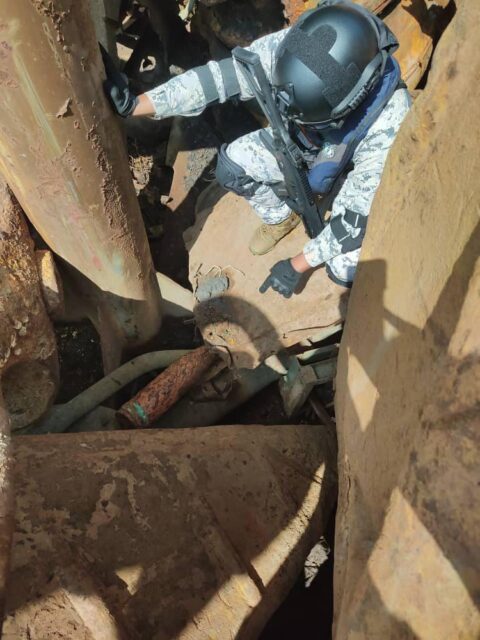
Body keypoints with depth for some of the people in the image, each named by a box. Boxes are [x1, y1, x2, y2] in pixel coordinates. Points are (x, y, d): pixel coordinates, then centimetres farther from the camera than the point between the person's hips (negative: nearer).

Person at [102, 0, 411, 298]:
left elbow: (359, 211, -33)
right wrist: (134, 104, -31)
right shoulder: (287, 48, -34)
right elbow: (218, 77, -27)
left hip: (351, 172, -4)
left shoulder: (388, 123, -42)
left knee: (346, 270, -22)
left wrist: (298, 265, -28)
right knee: (232, 167, -14)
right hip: (298, 144, 4)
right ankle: (281, 217, 17)